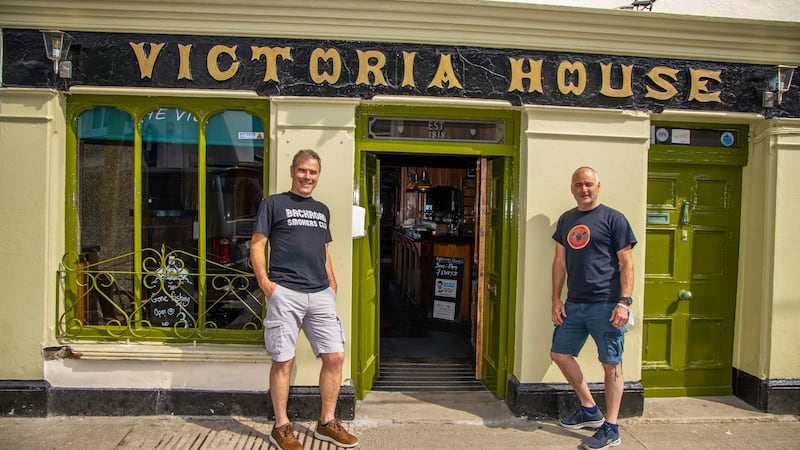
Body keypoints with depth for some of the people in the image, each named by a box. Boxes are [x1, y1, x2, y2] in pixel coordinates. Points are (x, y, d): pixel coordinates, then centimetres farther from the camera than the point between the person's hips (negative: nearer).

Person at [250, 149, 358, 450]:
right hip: (284, 293, -5)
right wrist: (264, 282, -12)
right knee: (283, 361, 1)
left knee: (335, 356, 3)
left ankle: (327, 423, 19)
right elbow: (257, 246, 1)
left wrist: (332, 282, 11)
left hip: (321, 295, 5)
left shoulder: (322, 210, 21)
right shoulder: (273, 204, 5)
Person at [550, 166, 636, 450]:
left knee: (611, 364, 2)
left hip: (605, 304, -6)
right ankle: (590, 410, 29)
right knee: (559, 354, 12)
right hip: (574, 304, 7)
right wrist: (556, 299, 7)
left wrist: (624, 302, -14)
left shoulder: (613, 219, -4)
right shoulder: (566, 220, 12)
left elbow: (626, 264, -6)